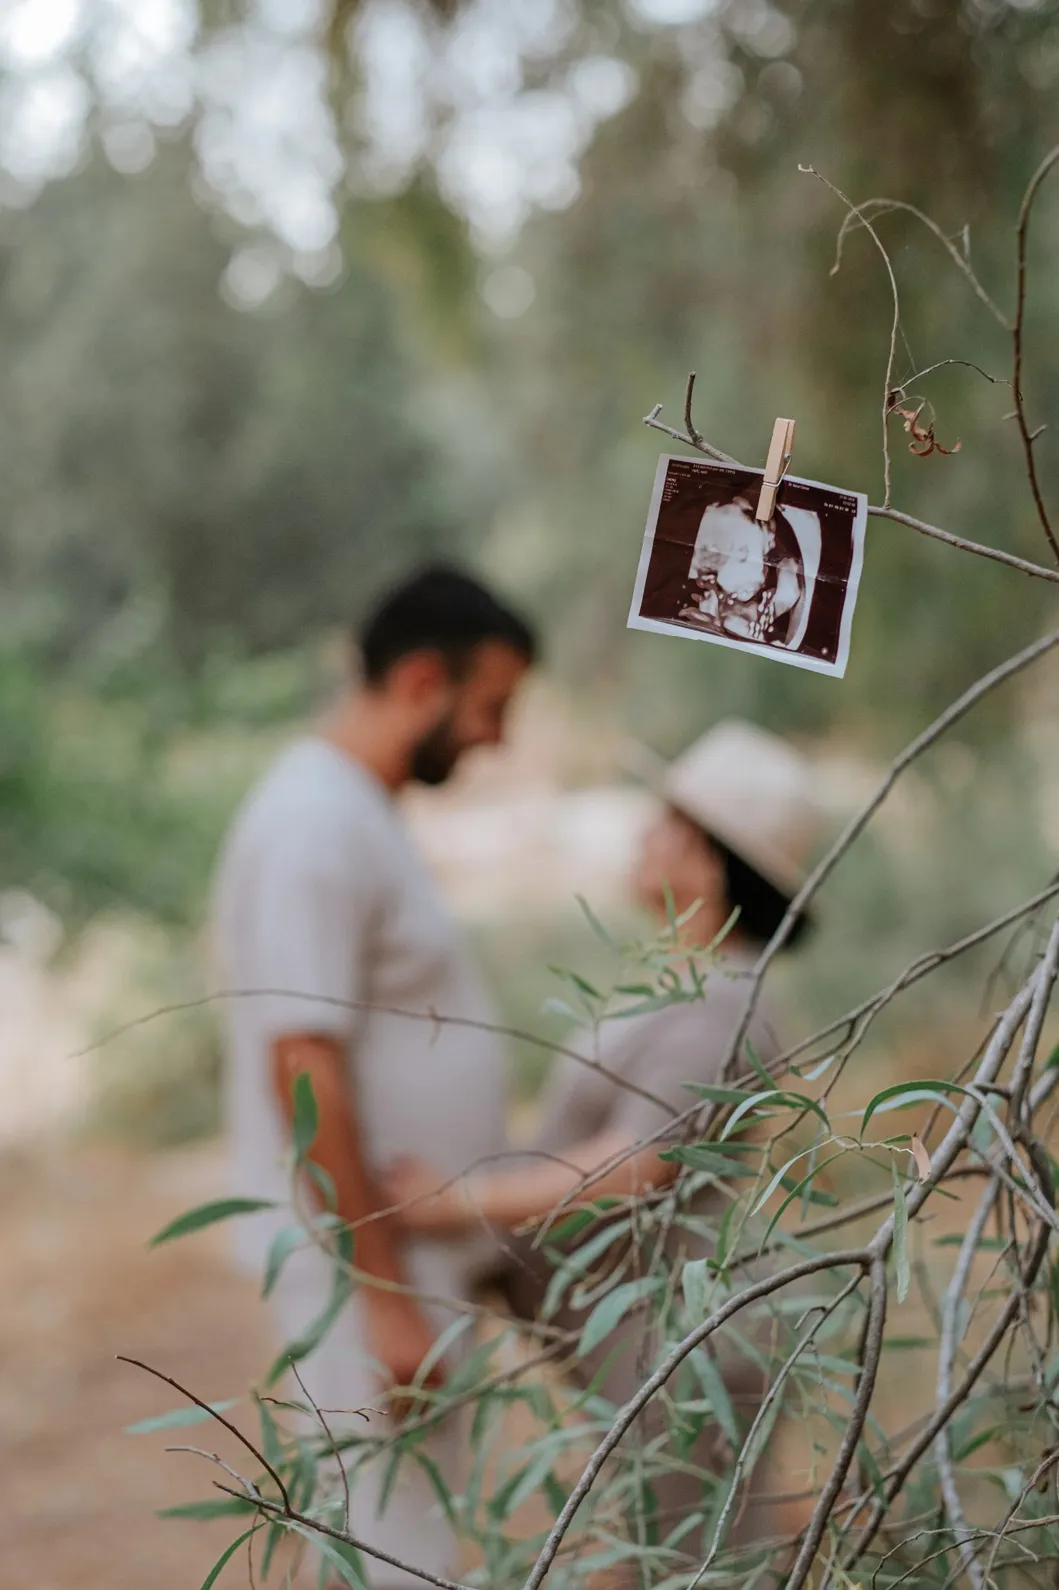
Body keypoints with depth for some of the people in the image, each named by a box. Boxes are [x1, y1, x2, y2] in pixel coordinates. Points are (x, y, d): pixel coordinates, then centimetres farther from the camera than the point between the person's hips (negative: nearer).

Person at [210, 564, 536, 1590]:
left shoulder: (357, 812, 13)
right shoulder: (314, 827, -18)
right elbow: (304, 1073, -23)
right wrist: (385, 1295, -22)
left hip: (408, 1247, 10)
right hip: (366, 1264, -10)